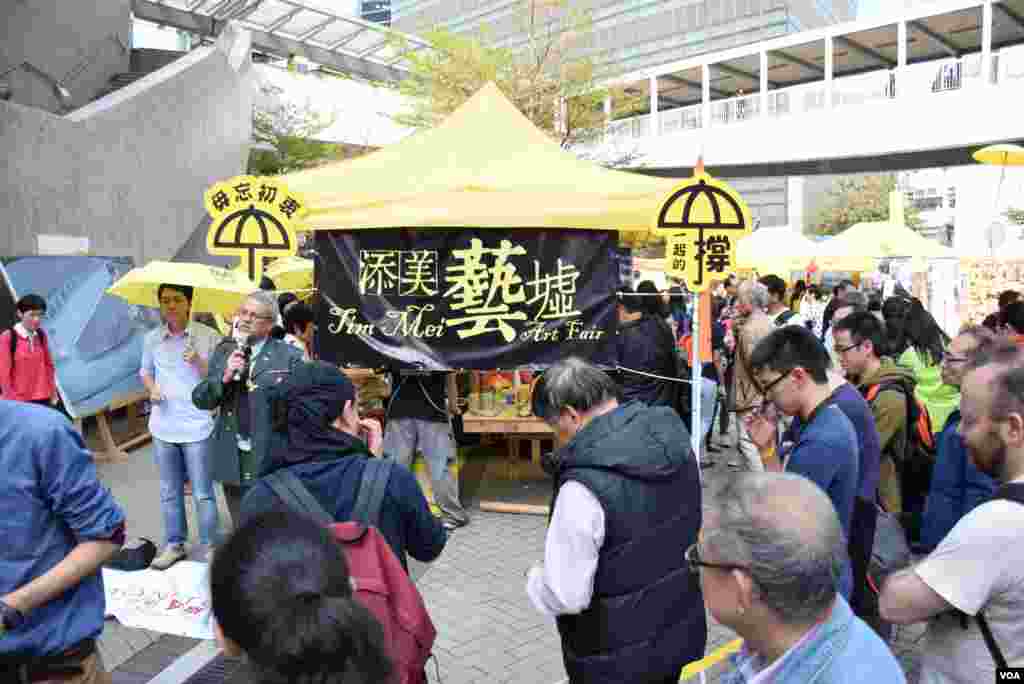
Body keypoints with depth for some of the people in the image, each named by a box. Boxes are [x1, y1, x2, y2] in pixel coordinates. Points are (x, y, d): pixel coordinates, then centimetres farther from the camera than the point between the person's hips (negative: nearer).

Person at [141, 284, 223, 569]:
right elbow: (145, 372, 18)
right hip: (163, 426, 4)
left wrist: (199, 362, -21)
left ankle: (208, 546, 16)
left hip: (197, 425, -4)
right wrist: (152, 388, -3)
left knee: (202, 493, 3)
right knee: (169, 492, 15)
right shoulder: (151, 339, 4)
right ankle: (174, 544, 28)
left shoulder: (208, 336, -7)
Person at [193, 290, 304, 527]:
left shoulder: (289, 356, -5)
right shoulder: (223, 351, 8)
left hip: (272, 458, -4)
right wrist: (224, 377, -12)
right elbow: (200, 399, 6)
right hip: (233, 459, 4)